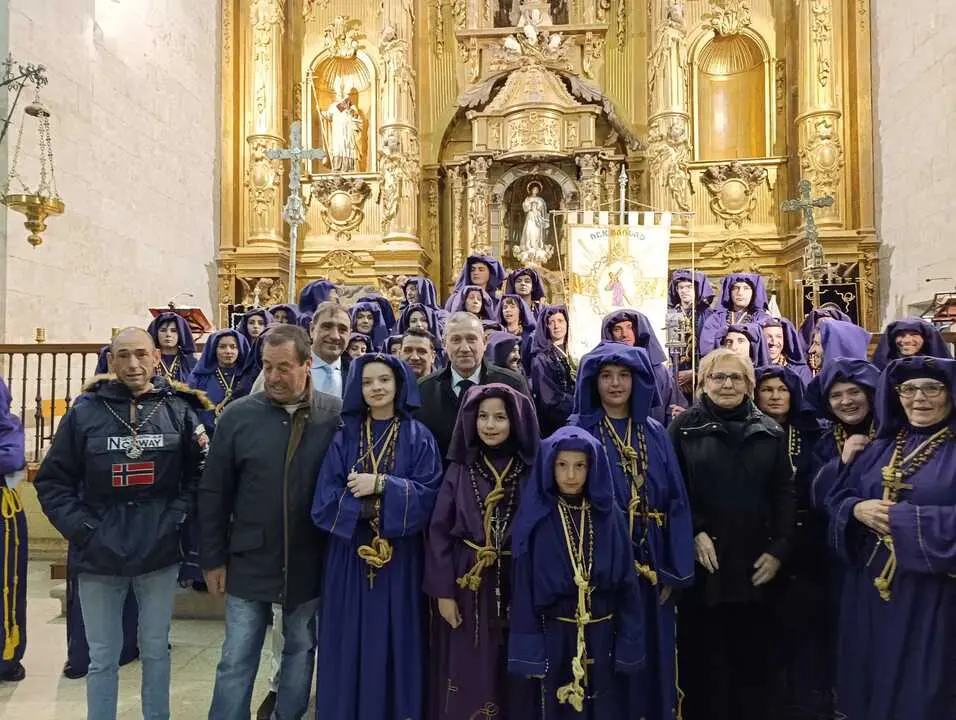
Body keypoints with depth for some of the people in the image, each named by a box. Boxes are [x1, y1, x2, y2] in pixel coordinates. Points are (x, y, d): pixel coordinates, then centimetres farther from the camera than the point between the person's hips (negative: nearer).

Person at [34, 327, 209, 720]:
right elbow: (52, 480, 1)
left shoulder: (179, 409, -3)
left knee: (156, 650, 16)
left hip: (160, 552, 1)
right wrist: (81, 528, -8)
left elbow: (200, 473, 4)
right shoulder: (85, 410, -5)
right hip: (99, 554, 0)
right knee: (102, 658, 13)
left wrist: (178, 515, -7)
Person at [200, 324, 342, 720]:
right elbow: (213, 493, -1)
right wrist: (213, 558, 0)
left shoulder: (336, 415, -9)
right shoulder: (238, 415, -7)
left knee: (300, 651, 18)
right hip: (249, 560, 0)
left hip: (309, 563, 1)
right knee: (236, 661, 10)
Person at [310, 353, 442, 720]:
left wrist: (382, 486, -18)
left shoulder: (419, 437, 1)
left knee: (395, 642, 6)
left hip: (399, 558, -1)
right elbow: (324, 500, -4)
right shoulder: (345, 436, 4)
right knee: (350, 644, 7)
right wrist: (364, 505, -18)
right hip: (350, 556, 1)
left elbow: (428, 496, -9)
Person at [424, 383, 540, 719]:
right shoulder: (459, 470, 0)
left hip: (518, 586, 0)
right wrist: (443, 591, -5)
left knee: (514, 681, 9)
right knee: (468, 679, 7)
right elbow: (439, 532, 0)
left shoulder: (532, 471, -2)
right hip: (468, 586, 0)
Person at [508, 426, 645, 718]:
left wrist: (629, 645, -4)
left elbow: (626, 582, -1)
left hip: (603, 635, 2)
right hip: (554, 636, -1)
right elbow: (523, 587, -6)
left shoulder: (610, 516, -3)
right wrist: (529, 650, -8)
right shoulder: (535, 518, -7)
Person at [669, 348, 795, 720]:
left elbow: (784, 493, 5)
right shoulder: (684, 427, 0)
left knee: (752, 656, 12)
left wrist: (778, 549, -3)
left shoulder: (770, 431, 8)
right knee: (703, 656, 7)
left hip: (755, 562, 2)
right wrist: (694, 533, -13)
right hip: (701, 562, -2)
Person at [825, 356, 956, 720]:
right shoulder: (879, 449, 9)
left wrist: (903, 519, -20)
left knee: (918, 691, 7)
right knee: (869, 677, 15)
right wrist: (857, 510, -11)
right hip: (870, 585, 5)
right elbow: (837, 500, 9)